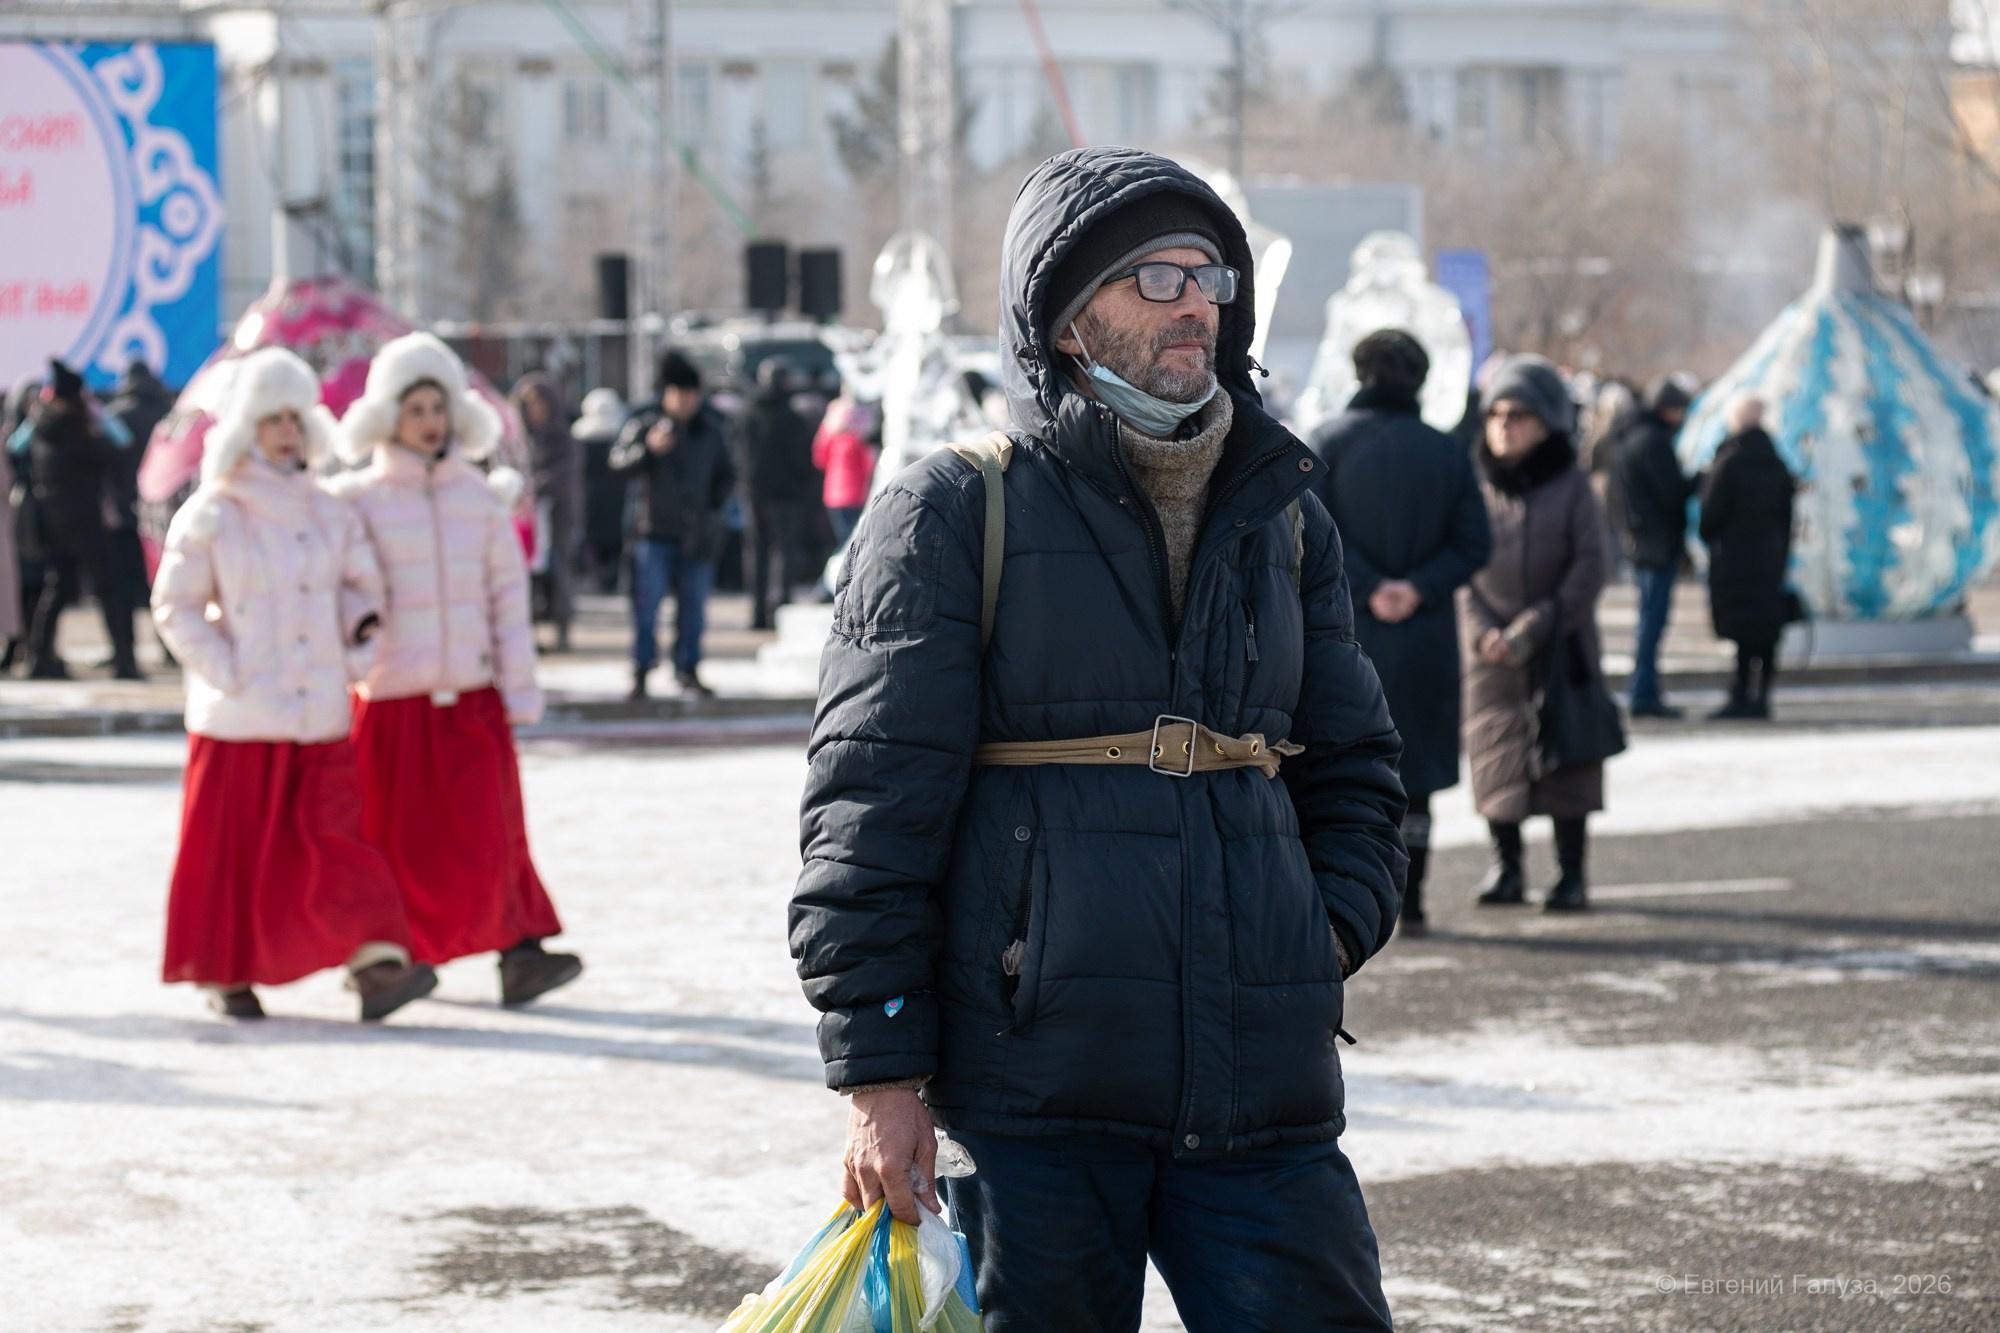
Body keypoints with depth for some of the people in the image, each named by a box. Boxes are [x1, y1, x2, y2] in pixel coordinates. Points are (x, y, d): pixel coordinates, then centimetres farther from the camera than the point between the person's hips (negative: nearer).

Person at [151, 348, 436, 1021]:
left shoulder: (329, 513, 8)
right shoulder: (209, 517, -3)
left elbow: (361, 584, 18)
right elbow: (176, 606, -2)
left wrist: (364, 632, -2)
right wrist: (227, 673, -11)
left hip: (320, 713, 3)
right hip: (239, 715, -2)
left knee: (335, 837, -7)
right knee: (232, 846, 4)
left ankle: (378, 963, -17)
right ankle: (225, 973, 18)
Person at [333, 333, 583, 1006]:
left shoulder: (481, 498, 7)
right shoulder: (358, 502, -1)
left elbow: (509, 596, 8)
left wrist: (521, 685, 4)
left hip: (472, 698, 2)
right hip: (389, 699, -2)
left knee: (493, 830, -9)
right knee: (396, 841, 5)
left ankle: (519, 955, -14)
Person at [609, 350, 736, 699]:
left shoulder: (713, 428, 7)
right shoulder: (644, 423, -3)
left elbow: (726, 474, 17)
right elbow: (618, 462, -11)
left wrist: (716, 503, 0)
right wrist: (648, 449, -27)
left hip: (698, 534, 3)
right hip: (655, 530, -3)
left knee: (694, 606, 8)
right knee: (647, 606, -4)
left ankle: (687, 670, 18)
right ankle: (641, 673, 3)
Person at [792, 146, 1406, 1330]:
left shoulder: (1282, 515, 15)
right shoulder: (953, 514, -1)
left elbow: (1354, 762, 23)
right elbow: (871, 806, -5)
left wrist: (1333, 930, 4)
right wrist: (880, 1071, -9)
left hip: (1264, 1087, 4)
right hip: (1036, 1088, -4)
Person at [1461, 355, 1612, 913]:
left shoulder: (1571, 487, 0)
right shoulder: (1477, 488, 6)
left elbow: (1590, 567, -5)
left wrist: (1535, 627, -13)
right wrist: (1482, 632, -10)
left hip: (1560, 651, -2)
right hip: (1491, 655, 2)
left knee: (1564, 758, -2)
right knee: (1496, 758, 2)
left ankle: (1572, 873, 5)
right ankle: (1505, 867, 13)